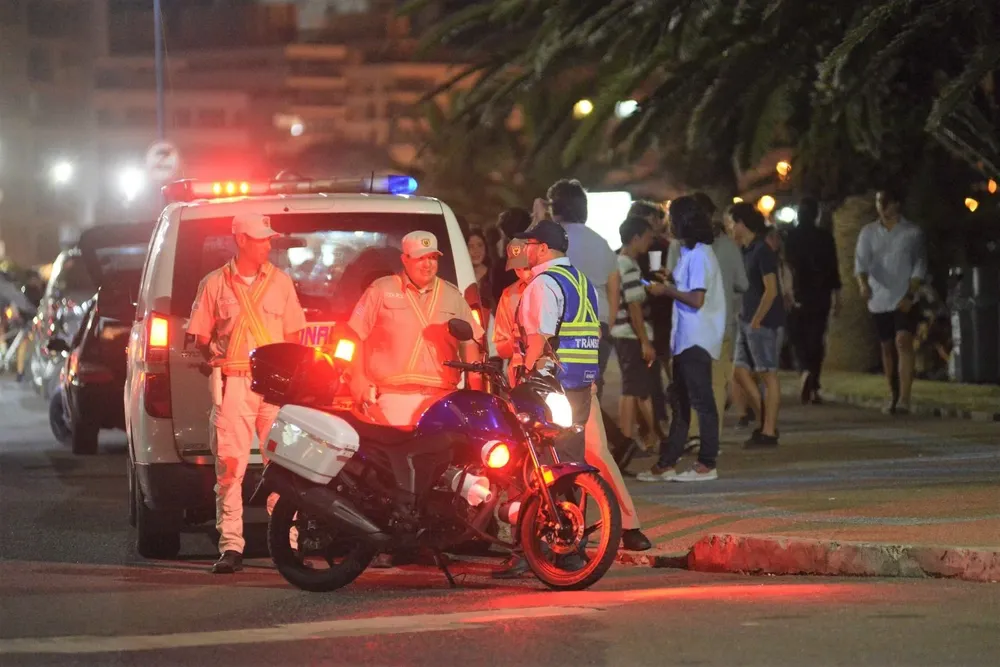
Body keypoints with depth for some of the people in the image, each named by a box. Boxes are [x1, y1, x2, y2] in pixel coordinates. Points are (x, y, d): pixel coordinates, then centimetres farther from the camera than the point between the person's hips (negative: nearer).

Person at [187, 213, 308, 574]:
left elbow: (293, 333, 14)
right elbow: (201, 333, 11)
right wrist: (213, 356, -7)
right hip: (232, 382, -1)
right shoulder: (214, 284, 9)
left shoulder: (280, 281, 13)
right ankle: (231, 547, -5)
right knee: (229, 466, -5)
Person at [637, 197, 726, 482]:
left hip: (697, 340, -10)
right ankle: (667, 463, 18)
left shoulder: (698, 255, -16)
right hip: (685, 338, 10)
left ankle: (707, 464, 1)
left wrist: (668, 290, -10)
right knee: (679, 399, 13)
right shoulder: (690, 252, 14)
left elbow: (697, 299, -21)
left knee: (701, 400, -4)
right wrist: (670, 281, 8)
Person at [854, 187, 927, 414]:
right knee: (887, 348, 11)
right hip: (879, 300, 3)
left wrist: (910, 295, -12)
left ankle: (904, 398, -23)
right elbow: (861, 261, -6)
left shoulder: (912, 232, 1)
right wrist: (863, 283, -27)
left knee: (903, 342, -17)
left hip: (905, 300, -3)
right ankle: (893, 395, 25)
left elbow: (919, 266, -1)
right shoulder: (868, 232, 6)